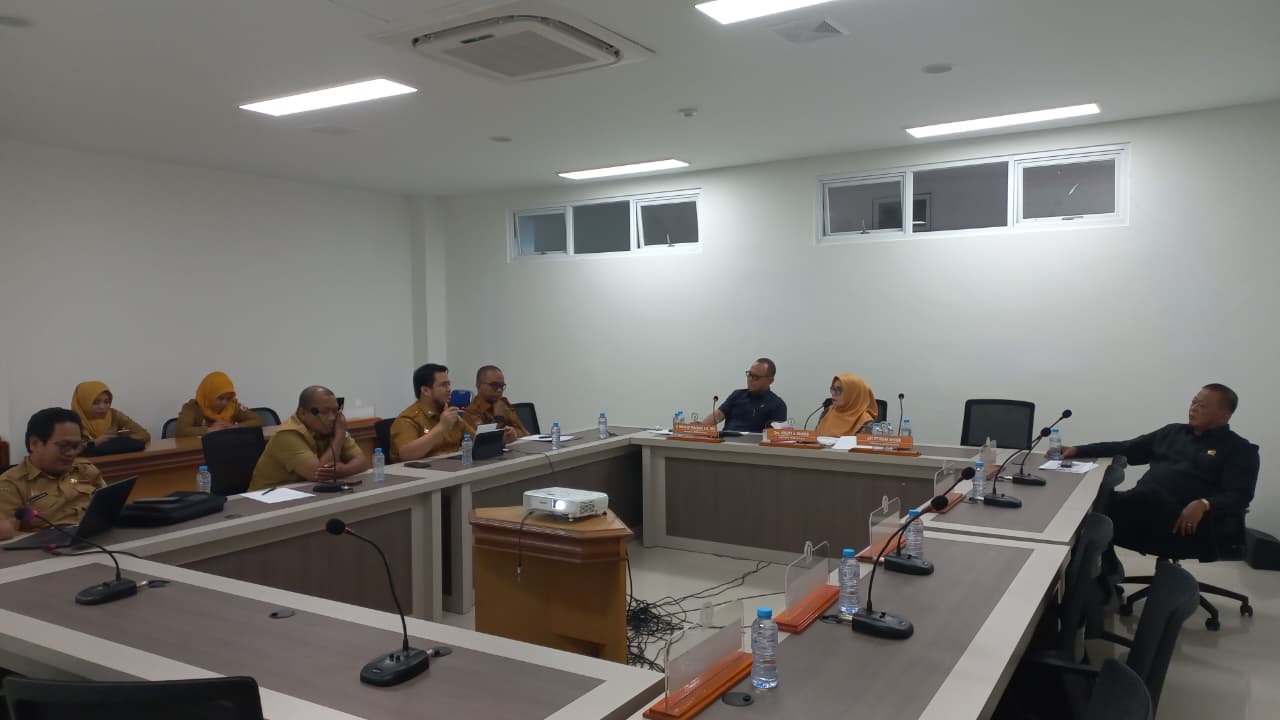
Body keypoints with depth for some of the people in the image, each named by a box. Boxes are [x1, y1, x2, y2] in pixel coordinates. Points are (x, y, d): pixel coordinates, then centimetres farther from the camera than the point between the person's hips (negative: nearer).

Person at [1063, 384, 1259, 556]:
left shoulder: (1239, 450, 10)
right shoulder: (1173, 431, 25)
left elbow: (1239, 496, -4)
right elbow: (1124, 449, 24)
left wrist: (1204, 504, -24)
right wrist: (1077, 450, 12)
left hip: (1181, 524, -4)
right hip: (1141, 507, 5)